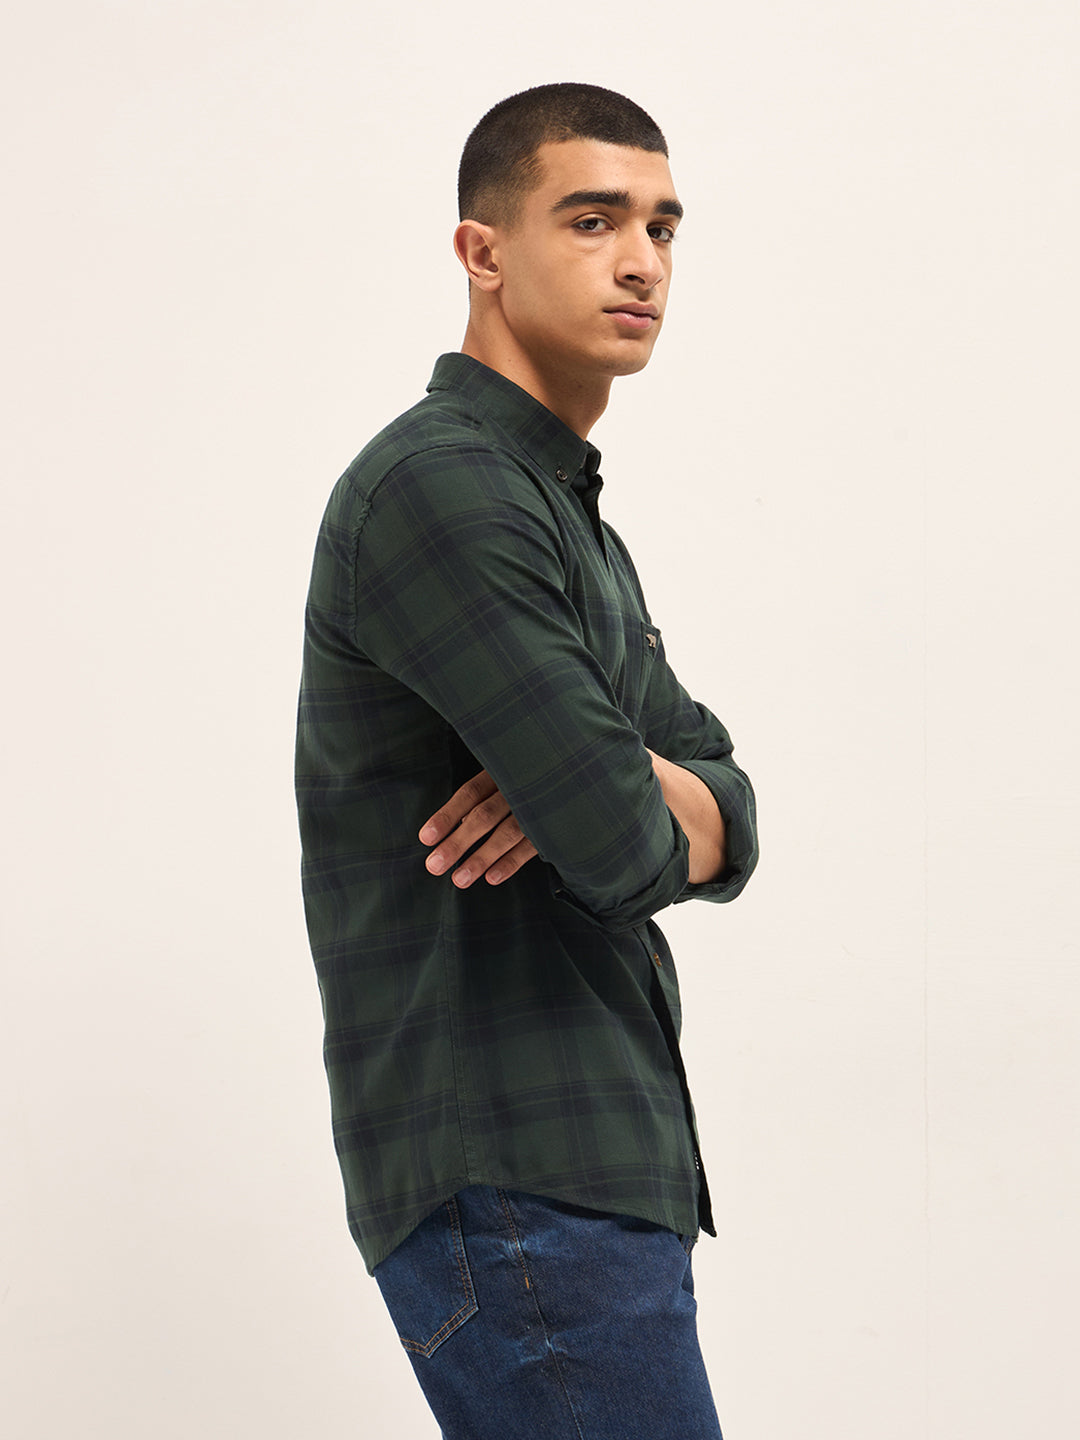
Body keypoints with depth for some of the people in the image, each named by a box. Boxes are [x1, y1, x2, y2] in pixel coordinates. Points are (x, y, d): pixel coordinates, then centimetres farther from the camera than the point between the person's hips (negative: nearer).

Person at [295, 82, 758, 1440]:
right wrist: (642, 806, 2)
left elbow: (724, 826, 12)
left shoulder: (568, 515, 19)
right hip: (512, 1175, -9)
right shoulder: (435, 486, -14)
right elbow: (628, 853, -23)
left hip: (594, 1160, 9)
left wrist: (612, 782, -11)